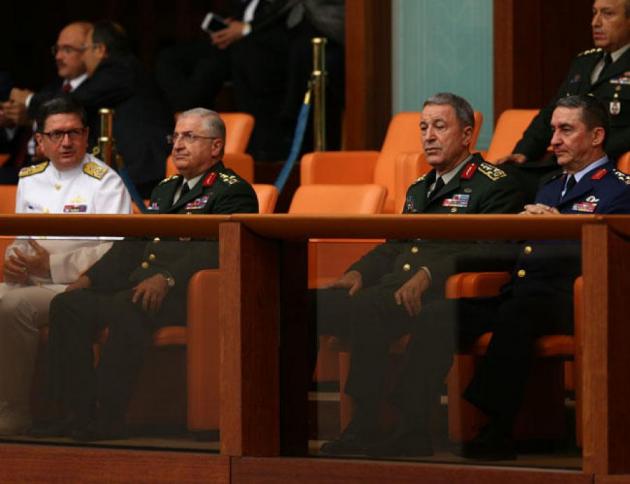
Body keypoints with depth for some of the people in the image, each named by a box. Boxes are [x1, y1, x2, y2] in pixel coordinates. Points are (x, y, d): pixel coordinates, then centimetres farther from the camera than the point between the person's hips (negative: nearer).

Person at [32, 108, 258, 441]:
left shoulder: (234, 192, 0)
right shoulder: (165, 190, 29)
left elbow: (214, 250, -15)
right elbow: (132, 245, 27)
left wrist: (167, 278, -29)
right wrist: (91, 277, 11)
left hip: (184, 293, -8)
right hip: (135, 287, 8)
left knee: (125, 310, -36)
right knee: (68, 305, -12)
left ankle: (109, 419, -32)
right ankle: (79, 413, -15)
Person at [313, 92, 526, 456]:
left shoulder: (496, 186, 3)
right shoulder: (419, 189, 30)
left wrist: (429, 273, -23)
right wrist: (359, 273, 6)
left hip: (440, 293, -8)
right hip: (391, 289, 8)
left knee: (363, 312, -36)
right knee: (312, 304, -16)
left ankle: (366, 427, -32)